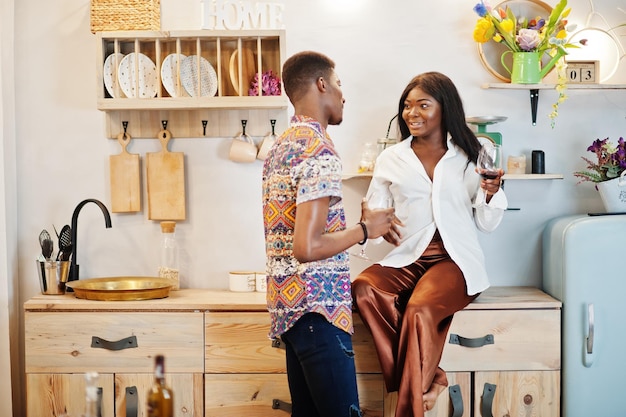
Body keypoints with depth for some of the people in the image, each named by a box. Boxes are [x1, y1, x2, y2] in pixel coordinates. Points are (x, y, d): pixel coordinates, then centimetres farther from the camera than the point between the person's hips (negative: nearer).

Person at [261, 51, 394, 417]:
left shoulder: (281, 147, 13)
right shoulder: (320, 153, -17)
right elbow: (307, 247, -24)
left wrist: (352, 223, 20)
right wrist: (365, 229, -10)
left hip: (287, 301, 10)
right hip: (318, 305, -10)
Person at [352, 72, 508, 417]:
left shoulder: (469, 156, 8)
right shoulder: (390, 159, 11)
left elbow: (486, 224, 9)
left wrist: (492, 194, -12)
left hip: (455, 259, -2)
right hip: (407, 259, 3)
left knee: (419, 309, -33)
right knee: (363, 289, -30)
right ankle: (428, 378, -22)